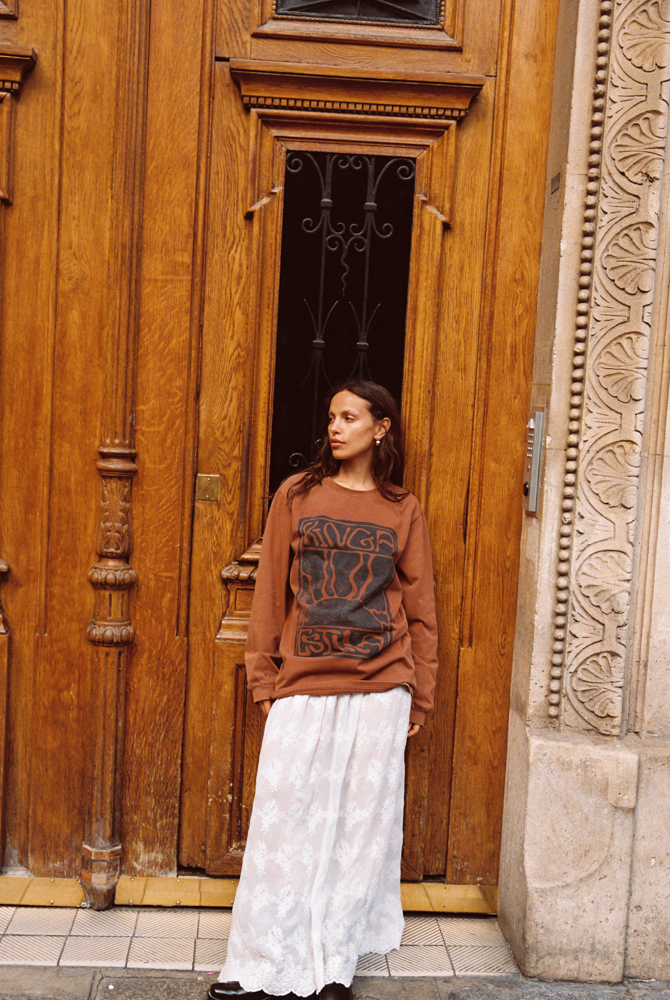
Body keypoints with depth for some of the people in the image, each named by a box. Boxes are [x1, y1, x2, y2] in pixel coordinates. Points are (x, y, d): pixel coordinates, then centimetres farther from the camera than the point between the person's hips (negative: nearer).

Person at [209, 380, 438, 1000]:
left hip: (379, 690, 0)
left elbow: (421, 607, 9)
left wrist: (421, 694, 8)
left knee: (363, 819, 5)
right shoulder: (297, 495, 6)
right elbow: (270, 593, 6)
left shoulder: (403, 511, 6)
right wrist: (263, 677, 4)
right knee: (284, 815, 1)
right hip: (303, 684, 0)